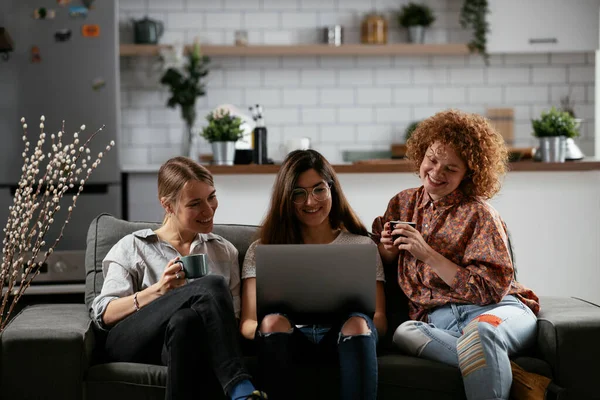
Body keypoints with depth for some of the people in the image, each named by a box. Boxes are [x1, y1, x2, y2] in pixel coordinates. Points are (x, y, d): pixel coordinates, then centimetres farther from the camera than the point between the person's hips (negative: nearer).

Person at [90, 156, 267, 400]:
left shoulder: (225, 252, 24)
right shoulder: (132, 247, 15)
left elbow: (234, 317, 18)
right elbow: (104, 314, 4)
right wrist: (157, 291, -11)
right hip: (132, 343, -2)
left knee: (186, 321, -39)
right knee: (213, 285, -30)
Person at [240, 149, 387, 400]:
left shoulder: (363, 246, 20)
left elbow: (379, 323, 11)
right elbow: (247, 324, 9)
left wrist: (356, 319, -13)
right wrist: (267, 327, -16)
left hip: (345, 337, 0)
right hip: (289, 339, 0)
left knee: (357, 322, -35)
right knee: (273, 320, -34)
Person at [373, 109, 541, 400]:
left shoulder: (478, 214, -1)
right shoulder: (403, 204, 15)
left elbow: (491, 289, -10)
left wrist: (428, 254, -13)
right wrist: (387, 251, 5)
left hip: (497, 310, -4)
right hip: (437, 319, 4)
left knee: (478, 331, -42)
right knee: (405, 333, -33)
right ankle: (505, 371, -34)